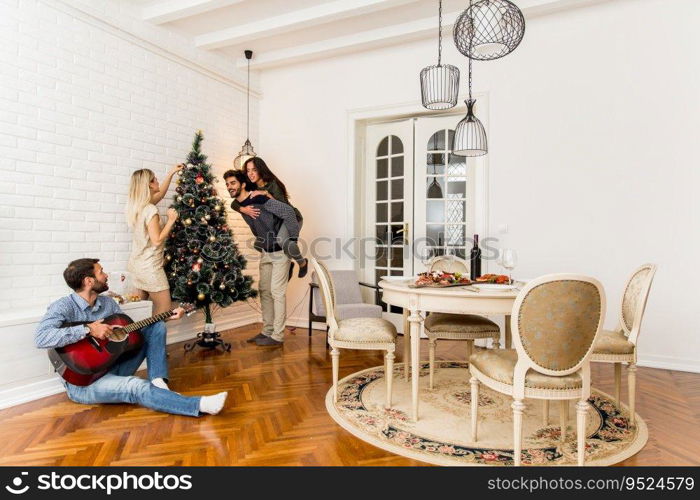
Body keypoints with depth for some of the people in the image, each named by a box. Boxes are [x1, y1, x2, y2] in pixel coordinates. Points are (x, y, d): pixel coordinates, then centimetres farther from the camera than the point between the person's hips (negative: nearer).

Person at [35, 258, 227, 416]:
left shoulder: (107, 302, 7)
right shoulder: (64, 307, -14)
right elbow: (40, 338, -30)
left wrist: (167, 316, 8)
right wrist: (88, 329, -31)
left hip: (113, 366, 8)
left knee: (156, 326, -1)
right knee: (137, 386, -35)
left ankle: (159, 384, -17)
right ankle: (200, 405, -42)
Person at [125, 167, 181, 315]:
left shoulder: (136, 205, 6)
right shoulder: (150, 210, -20)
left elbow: (160, 194, 22)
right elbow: (157, 240, -21)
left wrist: (171, 173, 25)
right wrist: (171, 220, -14)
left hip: (136, 265, 9)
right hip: (150, 267, -9)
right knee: (164, 311, -1)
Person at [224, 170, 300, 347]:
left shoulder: (258, 199, -21)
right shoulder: (239, 205, 5)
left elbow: (288, 211, -27)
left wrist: (292, 239, -24)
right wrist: (259, 243, 15)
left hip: (280, 251, -9)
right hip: (266, 252, 9)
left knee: (277, 292, -6)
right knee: (264, 290, 12)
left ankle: (277, 336, 3)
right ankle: (267, 331, 23)